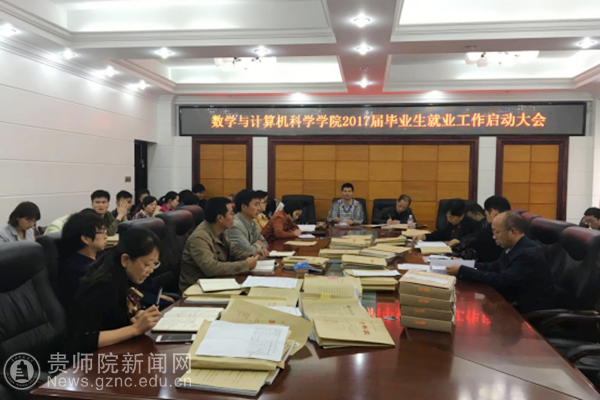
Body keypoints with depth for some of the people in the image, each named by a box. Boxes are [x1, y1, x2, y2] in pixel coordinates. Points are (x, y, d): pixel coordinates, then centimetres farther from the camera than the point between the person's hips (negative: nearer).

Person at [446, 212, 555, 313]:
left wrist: (462, 271, -27)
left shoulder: (529, 254, -25)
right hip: (516, 302, 8)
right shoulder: (513, 247, 2)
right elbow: (495, 267, 9)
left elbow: (501, 280, -29)